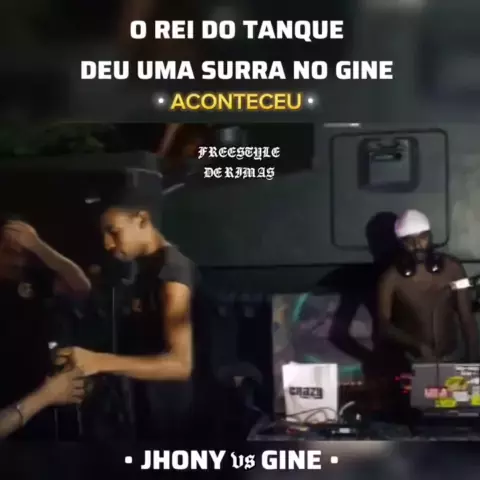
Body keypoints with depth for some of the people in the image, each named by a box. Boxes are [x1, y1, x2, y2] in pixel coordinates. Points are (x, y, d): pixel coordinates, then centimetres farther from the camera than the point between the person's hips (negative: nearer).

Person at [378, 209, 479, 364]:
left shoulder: (453, 269, -1)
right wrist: (417, 345, -26)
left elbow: (467, 319, 3)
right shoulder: (391, 279, -9)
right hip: (414, 362, -2)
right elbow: (383, 325, -12)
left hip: (453, 359, 2)